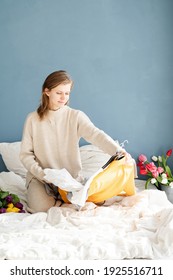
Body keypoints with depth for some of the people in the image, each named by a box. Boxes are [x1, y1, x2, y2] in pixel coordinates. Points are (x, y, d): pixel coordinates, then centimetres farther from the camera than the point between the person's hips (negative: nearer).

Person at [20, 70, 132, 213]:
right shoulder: (33, 119, -3)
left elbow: (96, 134, -23)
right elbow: (26, 154, -2)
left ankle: (57, 197, 8)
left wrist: (117, 149, -42)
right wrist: (41, 173, -18)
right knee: (41, 207, -26)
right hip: (40, 176, -1)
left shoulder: (76, 116, -5)